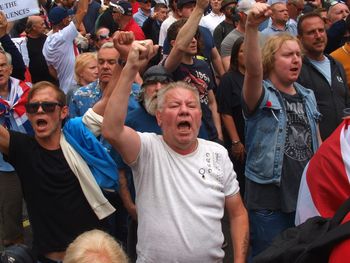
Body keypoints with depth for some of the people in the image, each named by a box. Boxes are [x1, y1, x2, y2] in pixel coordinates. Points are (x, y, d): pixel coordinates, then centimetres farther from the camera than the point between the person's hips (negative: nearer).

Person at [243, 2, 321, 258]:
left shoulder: (308, 96, 11)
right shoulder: (262, 95, -8)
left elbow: (316, 141, 17)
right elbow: (253, 70, -30)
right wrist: (252, 27, -45)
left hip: (307, 195, 6)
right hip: (269, 198, -6)